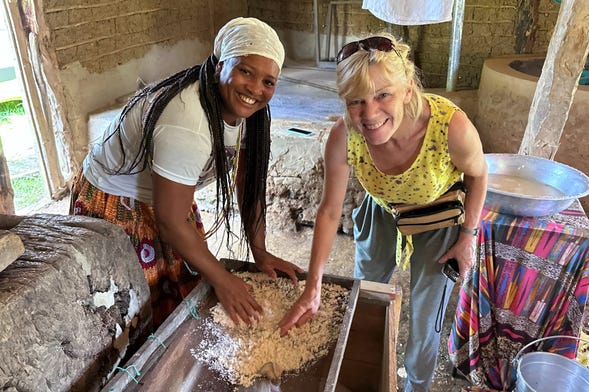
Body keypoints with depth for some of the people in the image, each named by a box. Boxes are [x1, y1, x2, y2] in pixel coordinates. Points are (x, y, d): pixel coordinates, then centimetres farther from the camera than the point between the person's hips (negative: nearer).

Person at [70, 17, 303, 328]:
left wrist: (260, 253, -6)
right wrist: (222, 279, -20)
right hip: (114, 208, -7)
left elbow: (247, 183, -5)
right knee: (148, 312, 6)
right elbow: (171, 221, -31)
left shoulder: (243, 104, -11)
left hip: (167, 197, 8)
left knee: (192, 294, 19)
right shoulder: (187, 125, -37)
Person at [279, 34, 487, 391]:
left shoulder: (452, 127, -38)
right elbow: (330, 212, -19)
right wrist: (312, 290, -18)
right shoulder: (344, 137, -32)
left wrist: (468, 235, -8)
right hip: (382, 211, 3)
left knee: (426, 316, 10)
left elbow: (477, 175, -14)